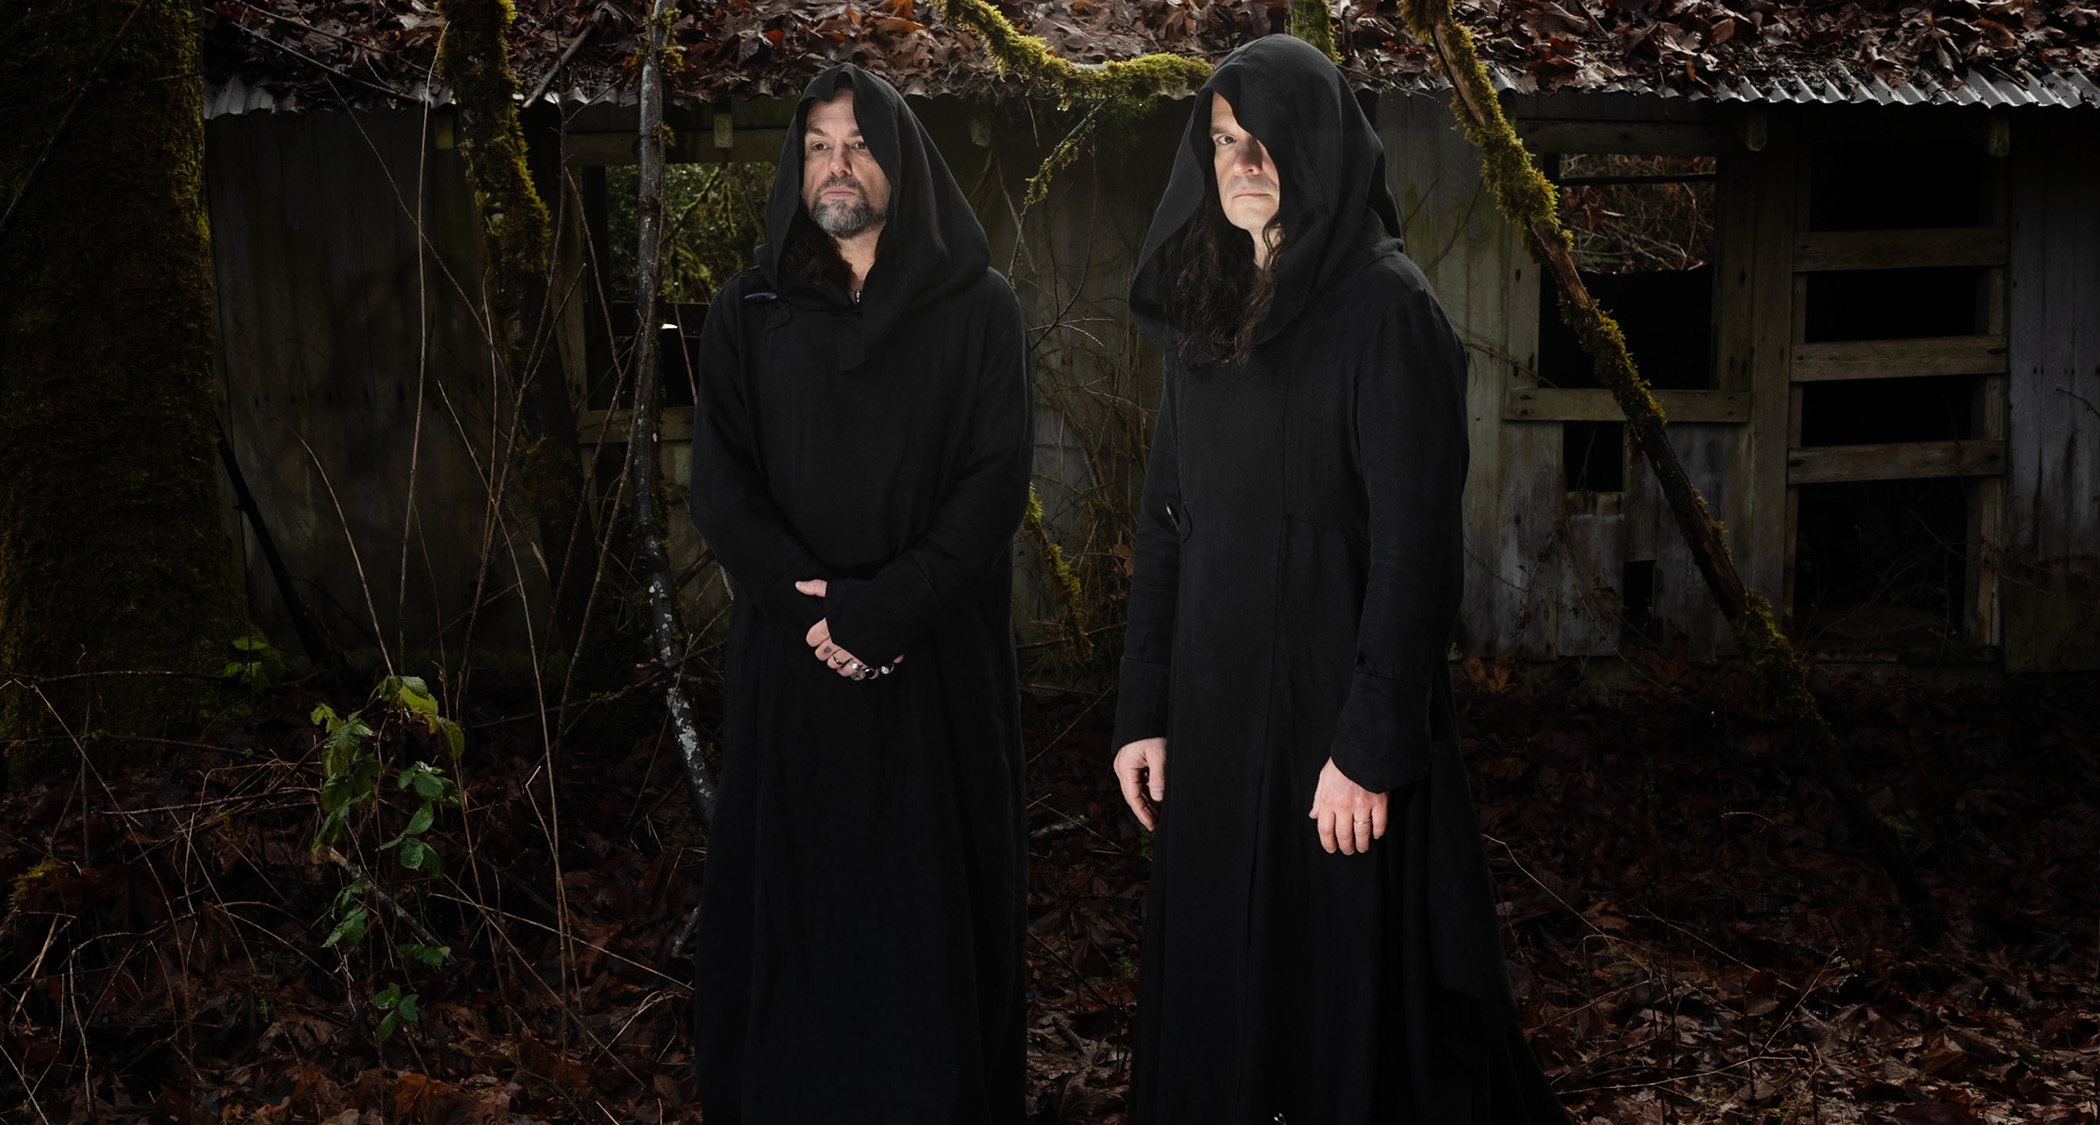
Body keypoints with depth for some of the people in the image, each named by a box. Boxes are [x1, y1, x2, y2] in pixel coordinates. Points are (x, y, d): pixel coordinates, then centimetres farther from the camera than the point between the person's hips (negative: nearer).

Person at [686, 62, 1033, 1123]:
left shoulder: (977, 309, 2)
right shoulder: (747, 312, 8)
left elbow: (997, 478, -6)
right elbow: (718, 483, 1)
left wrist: (885, 608, -16)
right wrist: (806, 604, -14)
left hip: (938, 658, -1)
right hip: (790, 656, 2)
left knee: (931, 890, 3)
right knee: (790, 888, 6)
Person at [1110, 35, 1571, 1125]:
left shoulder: (1386, 308, -11)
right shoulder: (1205, 312, 10)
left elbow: (1415, 541, -16)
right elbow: (1165, 524, 12)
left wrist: (1370, 747, -19)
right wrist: (1142, 709, 7)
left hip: (1335, 696, -6)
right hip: (1215, 703, 6)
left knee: (1349, 981, 3)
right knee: (1215, 979, 13)